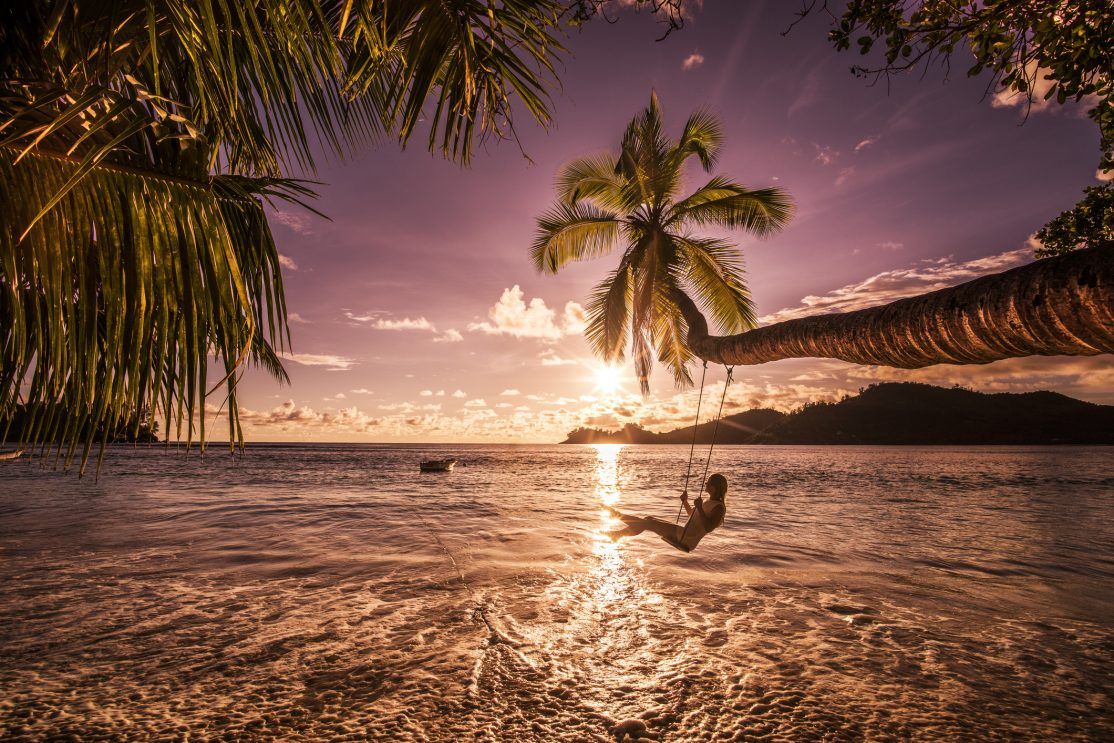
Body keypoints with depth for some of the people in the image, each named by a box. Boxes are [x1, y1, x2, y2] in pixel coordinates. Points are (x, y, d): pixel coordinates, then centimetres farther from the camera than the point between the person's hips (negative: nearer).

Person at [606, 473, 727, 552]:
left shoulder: (719, 507, -14)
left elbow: (708, 528, -29)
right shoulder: (709, 502, 15)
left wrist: (699, 508, -31)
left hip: (686, 541, -9)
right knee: (649, 519, 9)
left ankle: (619, 533, 2)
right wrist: (685, 501, 16)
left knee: (648, 523, -13)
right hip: (682, 535, 10)